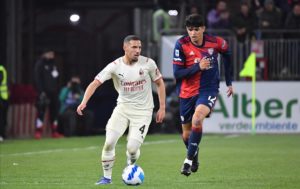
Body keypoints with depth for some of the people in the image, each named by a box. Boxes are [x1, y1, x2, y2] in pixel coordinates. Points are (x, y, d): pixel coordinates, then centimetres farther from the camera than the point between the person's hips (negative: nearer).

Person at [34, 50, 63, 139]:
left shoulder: (53, 64, 19)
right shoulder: (40, 64, -5)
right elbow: (37, 79, -12)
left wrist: (57, 90, 13)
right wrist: (41, 91, -19)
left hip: (53, 92, 8)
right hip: (45, 92, -8)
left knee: (54, 111, 9)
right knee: (41, 111, -11)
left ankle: (54, 132, 15)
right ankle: (38, 132, -11)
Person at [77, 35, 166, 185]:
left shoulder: (148, 63, -9)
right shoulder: (115, 66, -11)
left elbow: (159, 83, 5)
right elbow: (95, 83, -15)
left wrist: (162, 108, 2)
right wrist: (84, 102, -31)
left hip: (143, 111, -1)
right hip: (122, 108, 1)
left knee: (132, 147, -11)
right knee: (109, 141, -14)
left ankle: (130, 167, 25)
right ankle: (107, 176, 4)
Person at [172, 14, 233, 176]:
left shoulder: (215, 42, -9)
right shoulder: (181, 44, -12)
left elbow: (226, 55, 15)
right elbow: (177, 73, -13)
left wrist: (229, 82, 19)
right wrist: (198, 67, -25)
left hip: (208, 90, -2)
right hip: (187, 92, 2)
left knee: (197, 118, -30)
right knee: (187, 133, 10)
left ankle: (189, 160, -20)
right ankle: (195, 161, 40)